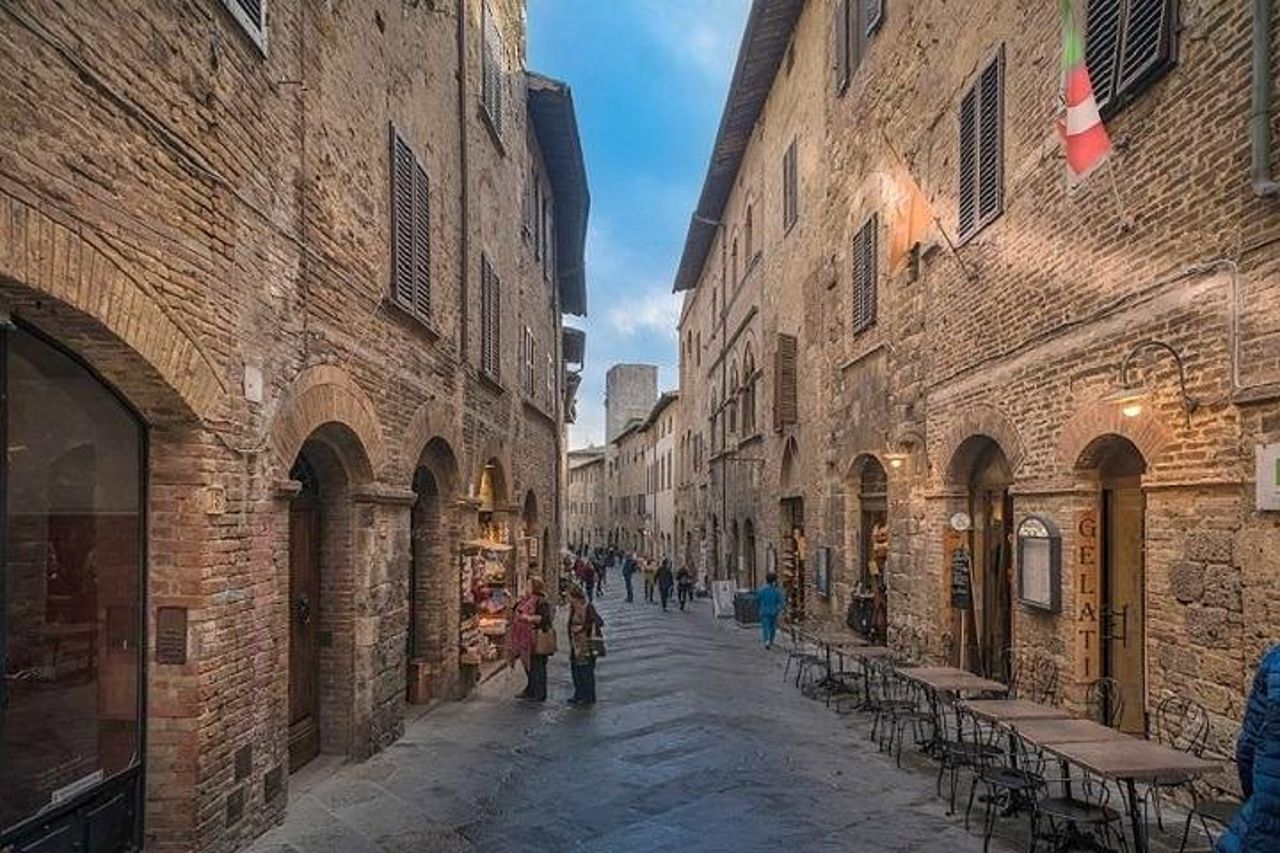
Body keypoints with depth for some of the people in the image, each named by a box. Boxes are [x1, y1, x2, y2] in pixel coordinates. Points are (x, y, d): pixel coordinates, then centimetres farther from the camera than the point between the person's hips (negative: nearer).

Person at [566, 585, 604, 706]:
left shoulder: (588, 608, -16)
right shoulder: (573, 609, 9)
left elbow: (599, 622, -20)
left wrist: (582, 628, -17)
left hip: (586, 644, -9)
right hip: (576, 643, 9)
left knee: (586, 670, -2)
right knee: (575, 669, 12)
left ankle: (589, 697, 8)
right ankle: (579, 695, 24)